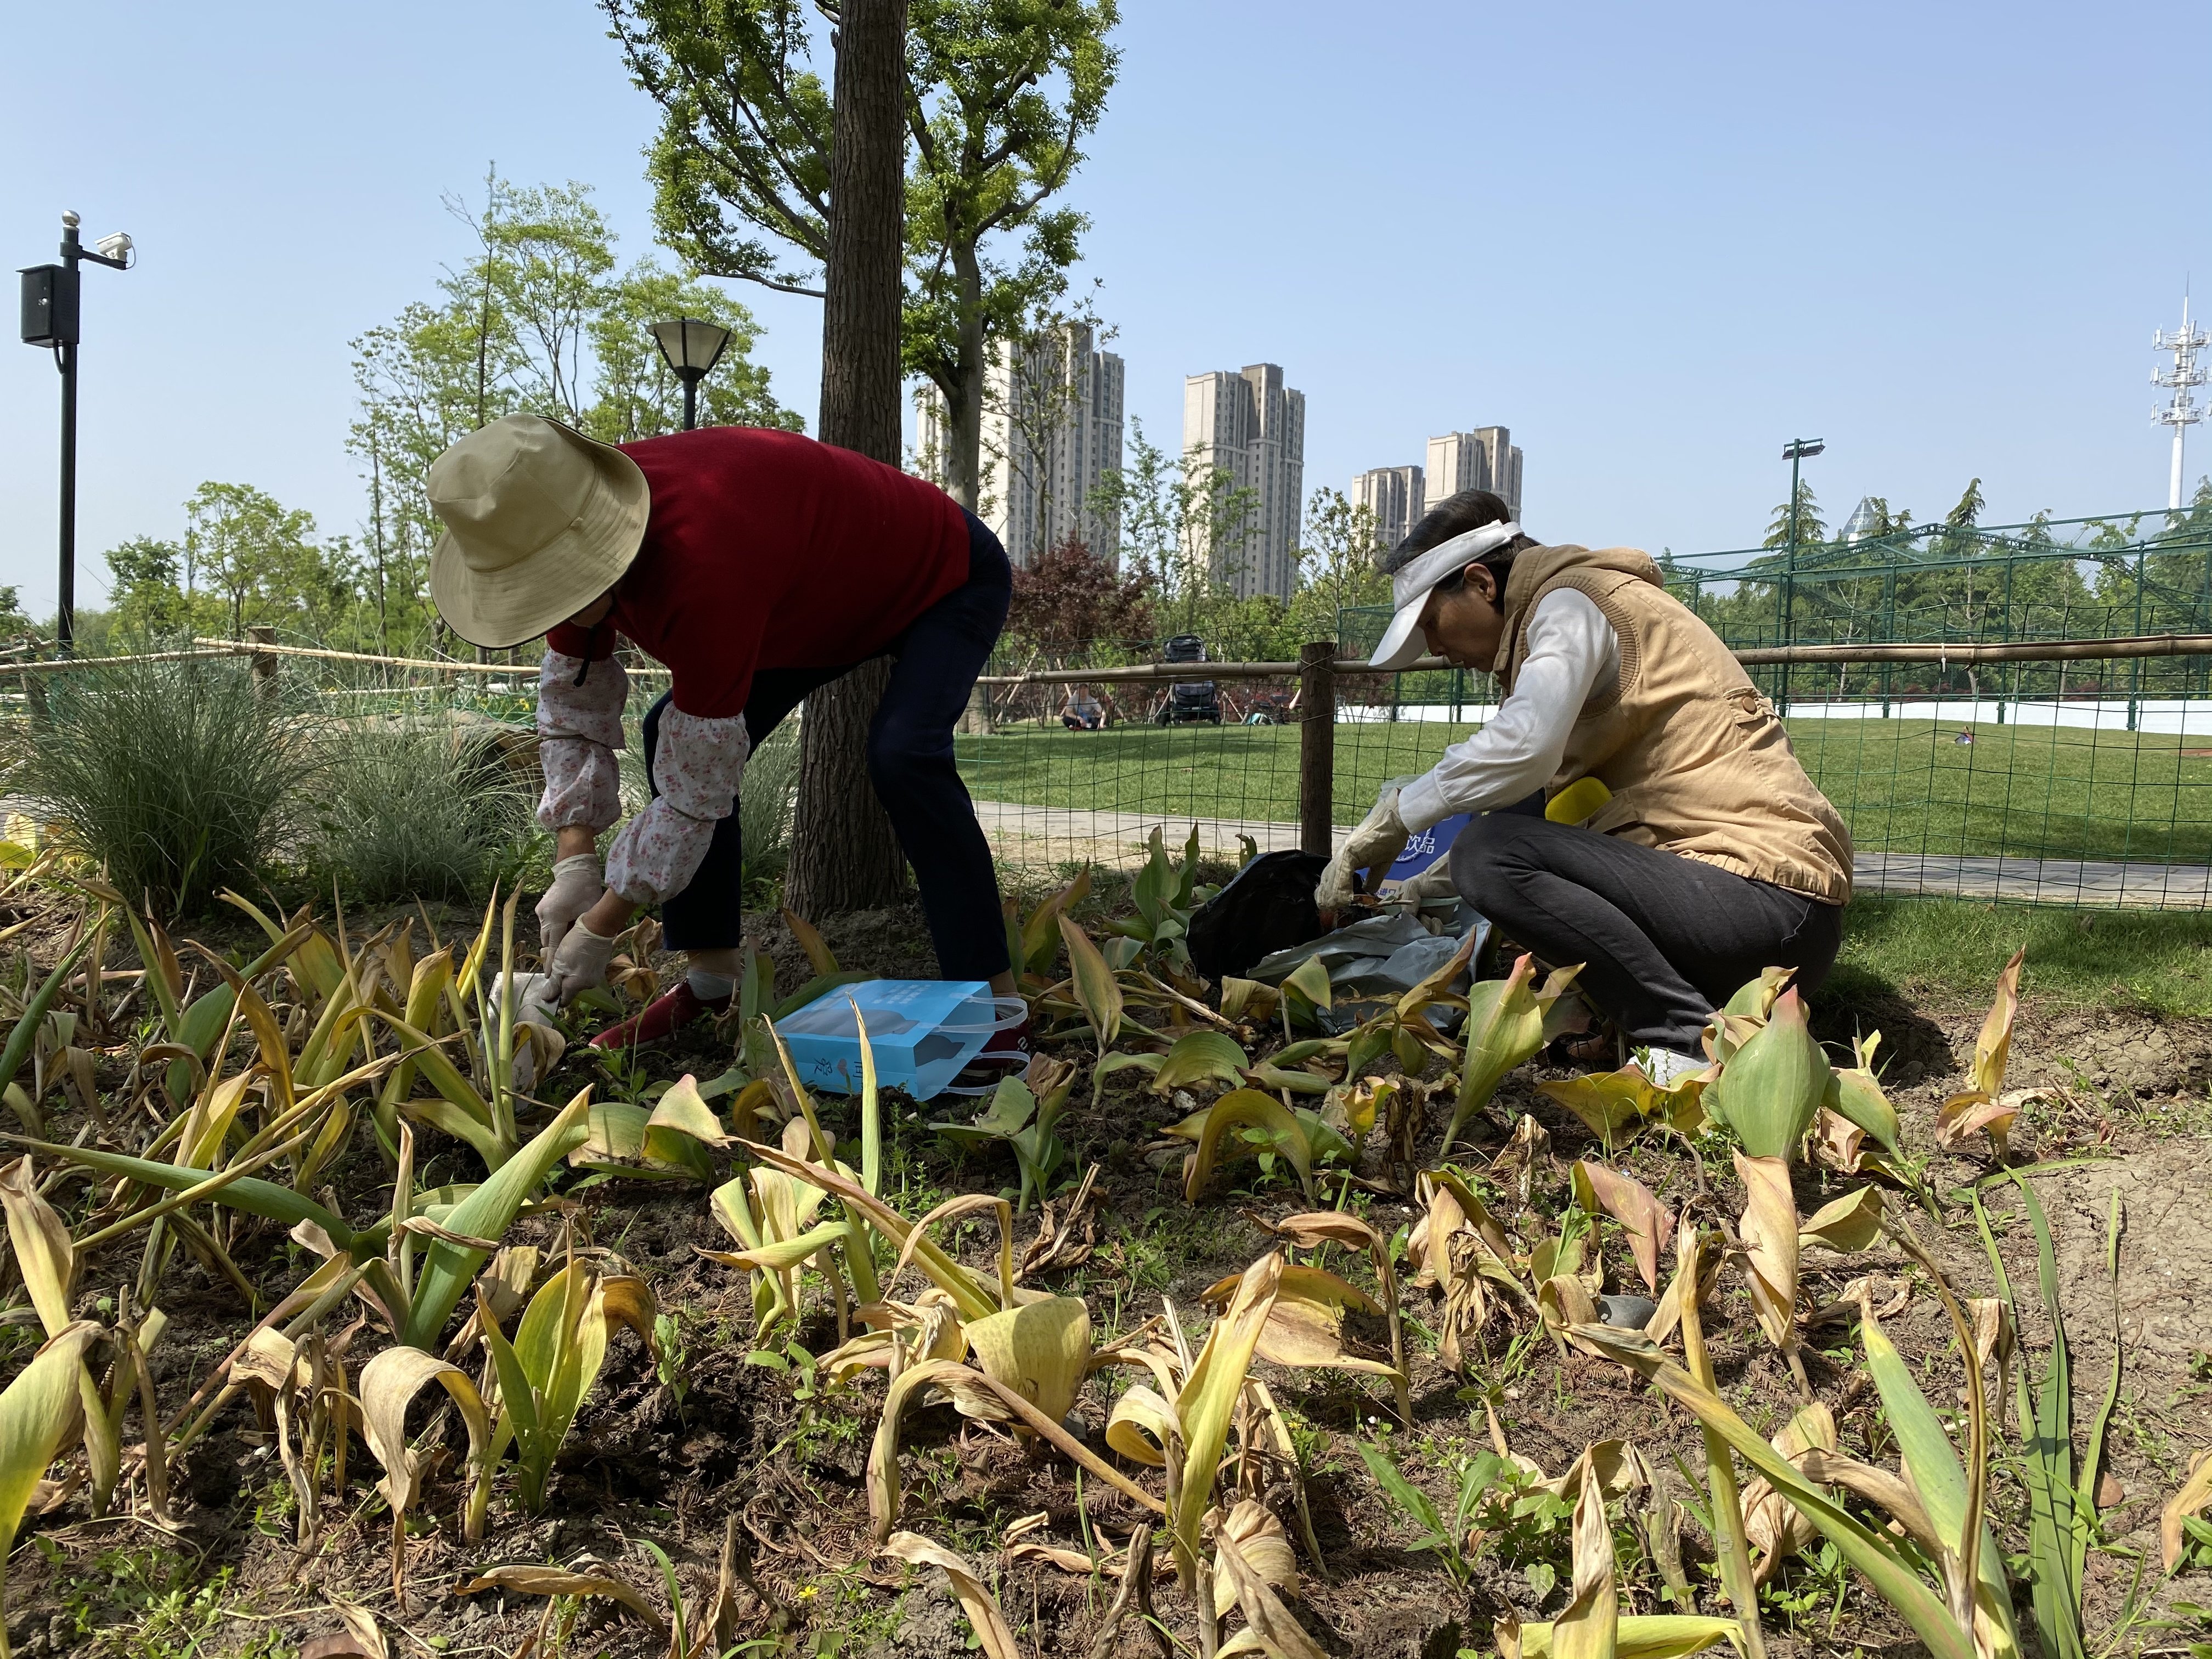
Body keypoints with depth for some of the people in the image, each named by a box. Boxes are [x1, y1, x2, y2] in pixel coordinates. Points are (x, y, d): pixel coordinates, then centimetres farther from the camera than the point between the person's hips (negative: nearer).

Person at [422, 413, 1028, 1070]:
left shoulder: (703, 567, -45)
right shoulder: (569, 529, -19)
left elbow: (697, 787, -37)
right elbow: (574, 701, -7)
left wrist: (598, 929, -28)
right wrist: (574, 864, -17)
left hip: (946, 575, -8)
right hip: (823, 593, 8)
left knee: (903, 754, -34)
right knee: (675, 733, -3)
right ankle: (711, 984, 3)